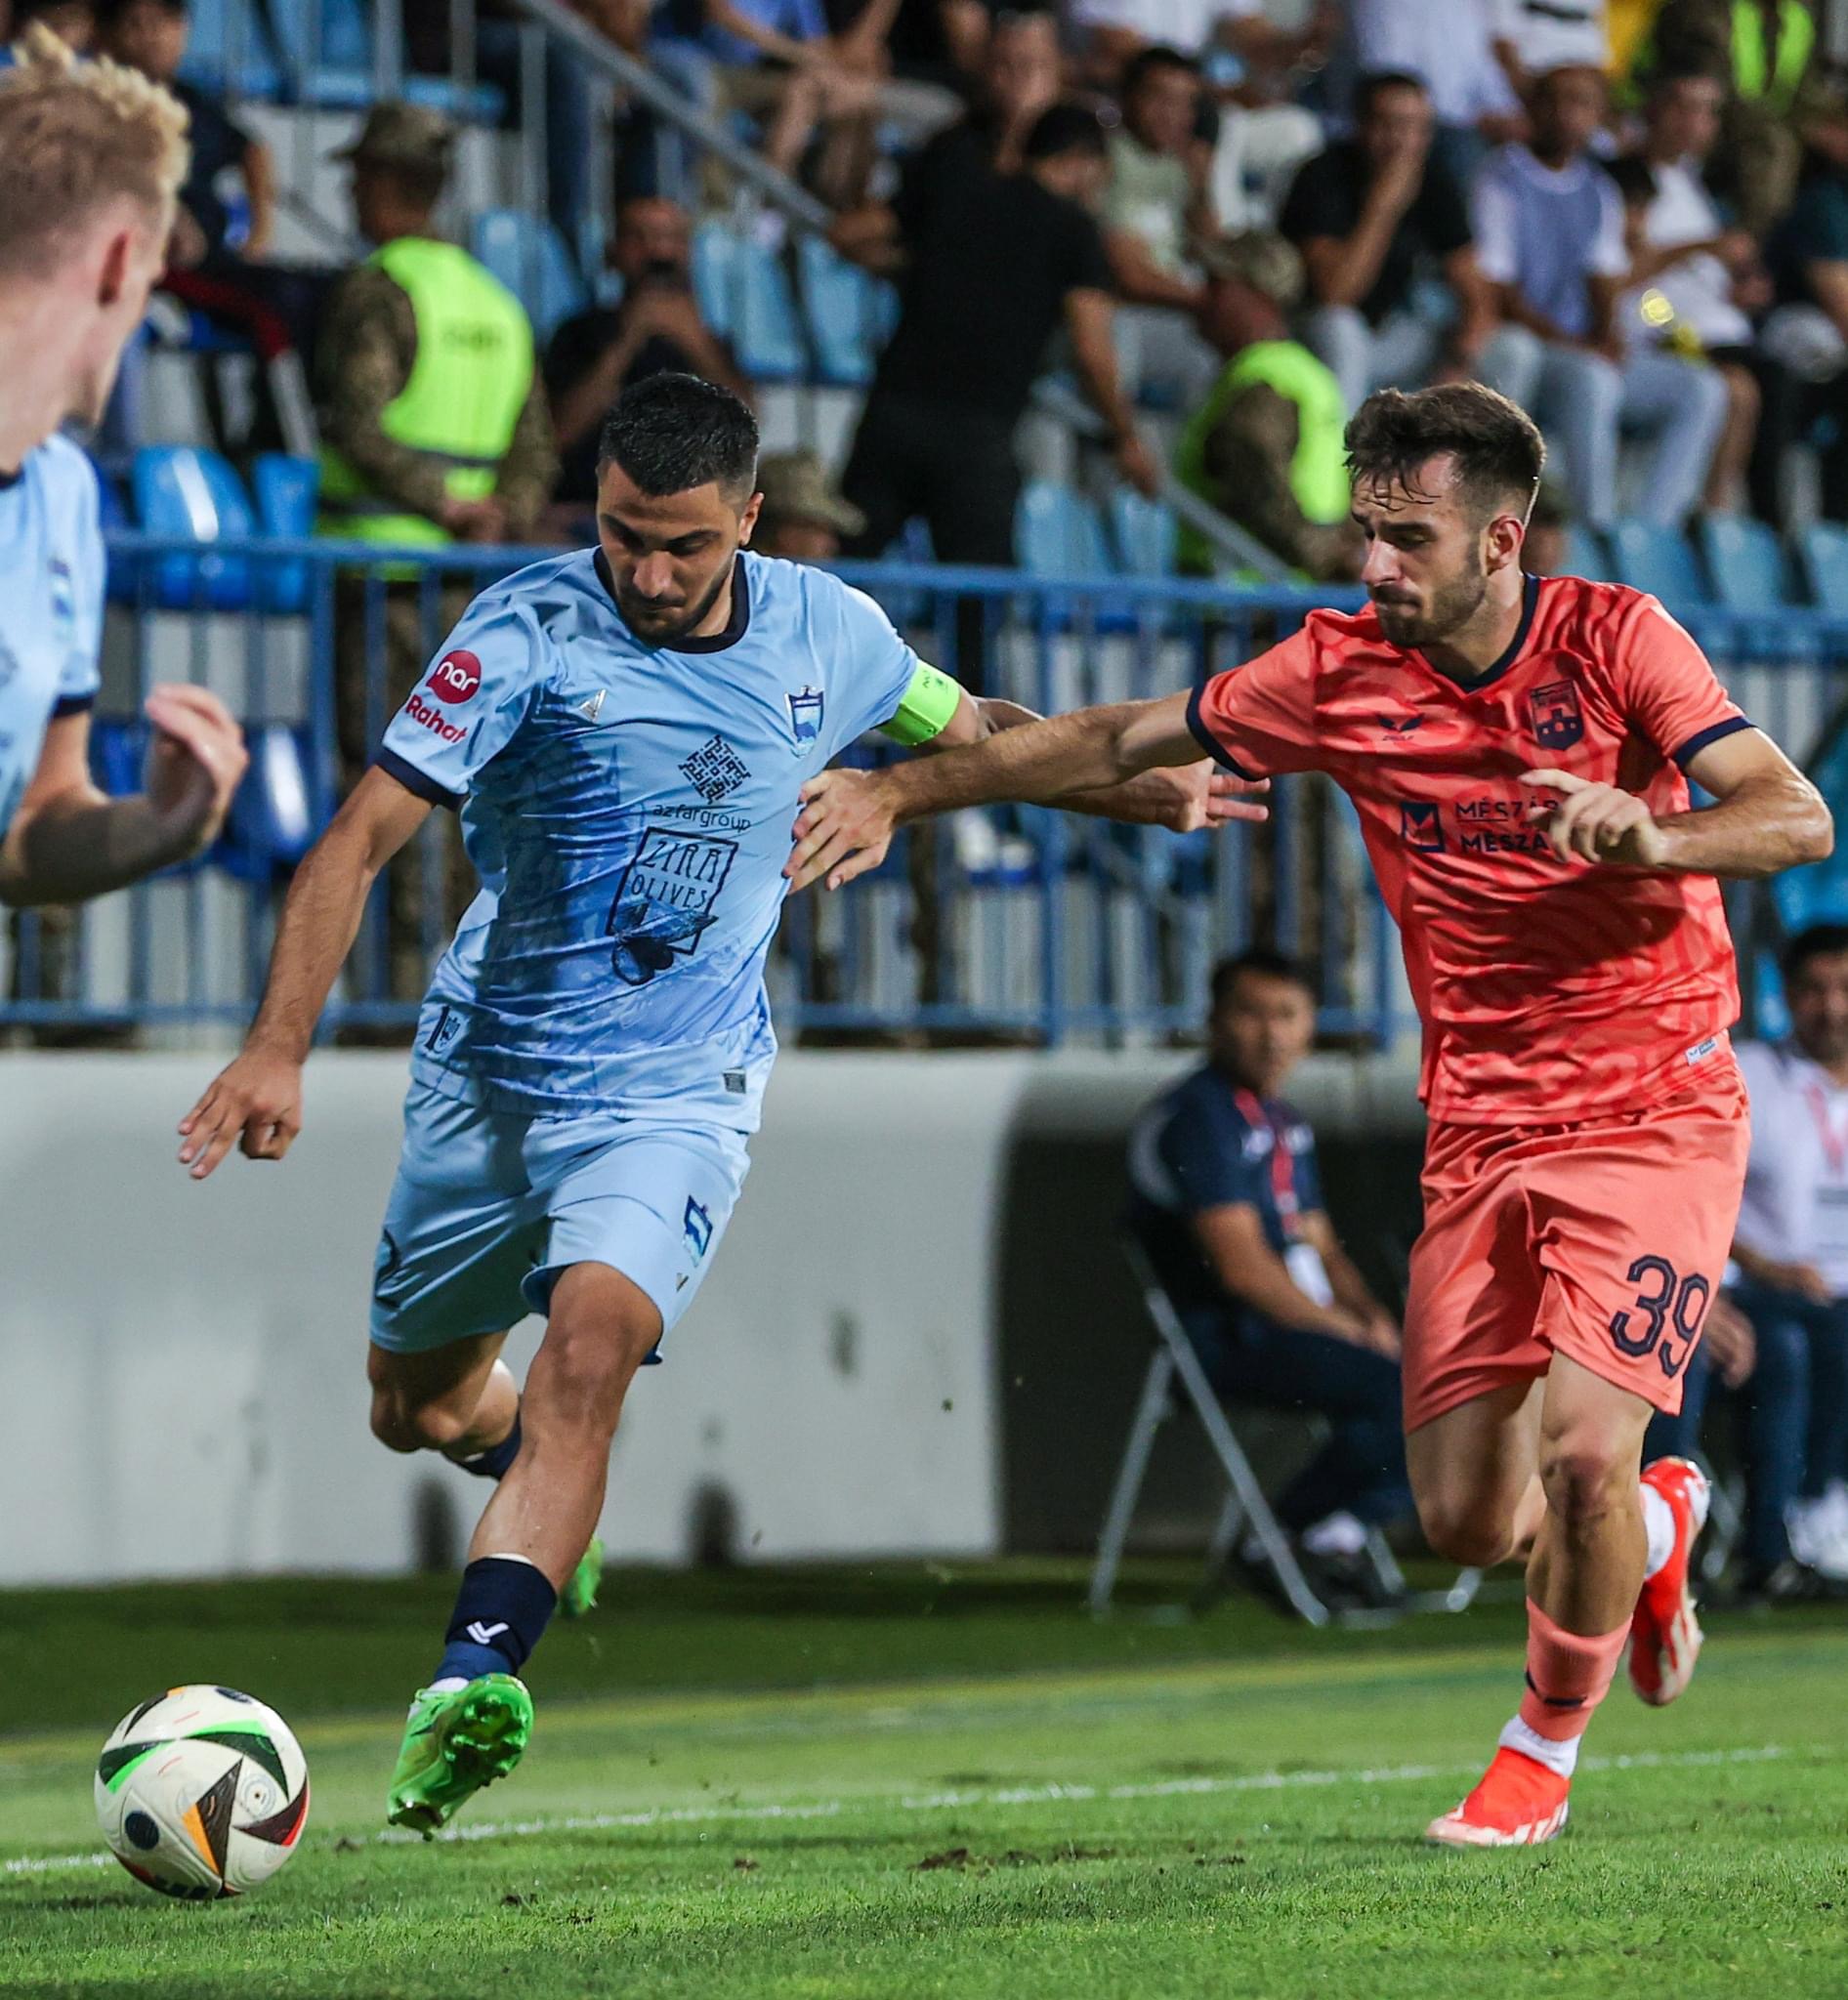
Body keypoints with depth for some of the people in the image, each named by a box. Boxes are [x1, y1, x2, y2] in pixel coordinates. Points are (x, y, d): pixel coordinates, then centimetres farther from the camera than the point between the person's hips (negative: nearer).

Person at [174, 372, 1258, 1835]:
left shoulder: (824, 632, -3)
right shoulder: (531, 632, -15)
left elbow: (972, 729, 21)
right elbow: (364, 838, -18)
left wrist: (1139, 788, 13)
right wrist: (278, 1049, -28)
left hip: (674, 1094, 0)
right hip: (488, 1070, 1)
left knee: (589, 1348, -26)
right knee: (418, 1407, 14)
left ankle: (474, 1679, -36)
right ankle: (532, 1473, 50)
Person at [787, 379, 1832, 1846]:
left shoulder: (1617, 638, -10)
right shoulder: (1342, 674, -1)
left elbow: (1798, 817, -16)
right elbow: (1125, 741, 9)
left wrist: (1649, 837, -35)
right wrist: (897, 791, 5)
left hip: (1653, 1112, -4)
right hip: (1480, 1131, 4)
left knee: (1582, 1452, -20)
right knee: (1469, 1521, -1)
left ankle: (1545, 1752, 8)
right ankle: (1656, 1528, 36)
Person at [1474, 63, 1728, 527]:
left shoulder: (1598, 190, 18)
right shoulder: (1503, 181, -3)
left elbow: (1606, 281, 16)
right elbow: (1498, 295, -11)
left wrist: (1608, 336, -7)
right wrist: (1574, 345, -18)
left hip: (1593, 353, 7)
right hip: (1523, 354, -7)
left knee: (1702, 391, -11)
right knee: (1592, 381, -36)